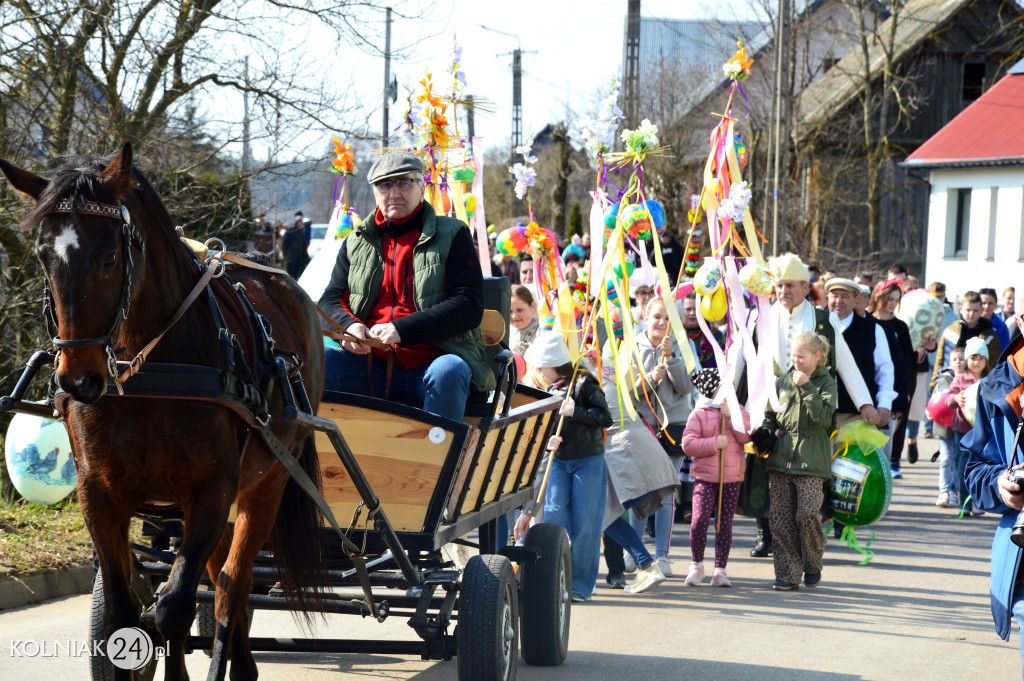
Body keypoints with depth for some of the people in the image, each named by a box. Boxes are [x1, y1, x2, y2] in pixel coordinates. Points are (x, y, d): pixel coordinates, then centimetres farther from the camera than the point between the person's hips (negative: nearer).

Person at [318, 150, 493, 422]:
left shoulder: (452, 236, 5)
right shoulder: (357, 242, 18)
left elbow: (469, 306, -6)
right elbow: (331, 299, 17)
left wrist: (401, 329, -17)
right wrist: (349, 325, -10)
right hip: (372, 367, 3)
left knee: (448, 371, -36)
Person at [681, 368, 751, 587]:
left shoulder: (738, 412, 10)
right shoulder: (699, 414, 2)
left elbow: (746, 437, -6)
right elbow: (688, 443, -7)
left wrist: (731, 417, -14)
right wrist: (714, 443, -16)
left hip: (731, 478, 2)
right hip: (705, 476, -2)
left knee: (725, 524, 4)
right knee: (700, 520, -13)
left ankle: (720, 569, 12)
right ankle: (697, 565, 7)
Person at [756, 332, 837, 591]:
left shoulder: (827, 384, 1)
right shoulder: (783, 382, 14)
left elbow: (825, 418, -14)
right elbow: (770, 416, 23)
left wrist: (807, 388, -17)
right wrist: (762, 436, 5)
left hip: (811, 462, -4)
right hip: (782, 459, 4)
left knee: (807, 514, -14)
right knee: (781, 519, -1)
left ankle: (813, 566, 9)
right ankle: (788, 573, 5)